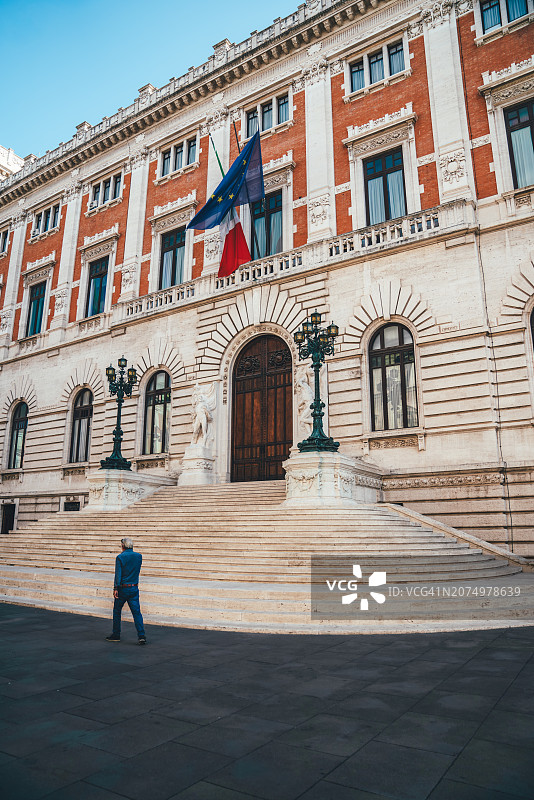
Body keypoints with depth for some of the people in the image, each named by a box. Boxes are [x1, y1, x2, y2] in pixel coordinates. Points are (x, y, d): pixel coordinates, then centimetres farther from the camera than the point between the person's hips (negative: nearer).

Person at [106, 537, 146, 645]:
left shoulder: (120, 557, -10)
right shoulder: (139, 556, 3)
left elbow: (118, 574, -14)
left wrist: (116, 588, -11)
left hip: (123, 588, -3)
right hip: (134, 588, 3)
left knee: (117, 611, 14)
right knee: (136, 612, 2)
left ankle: (116, 635, 22)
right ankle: (141, 635, -7)